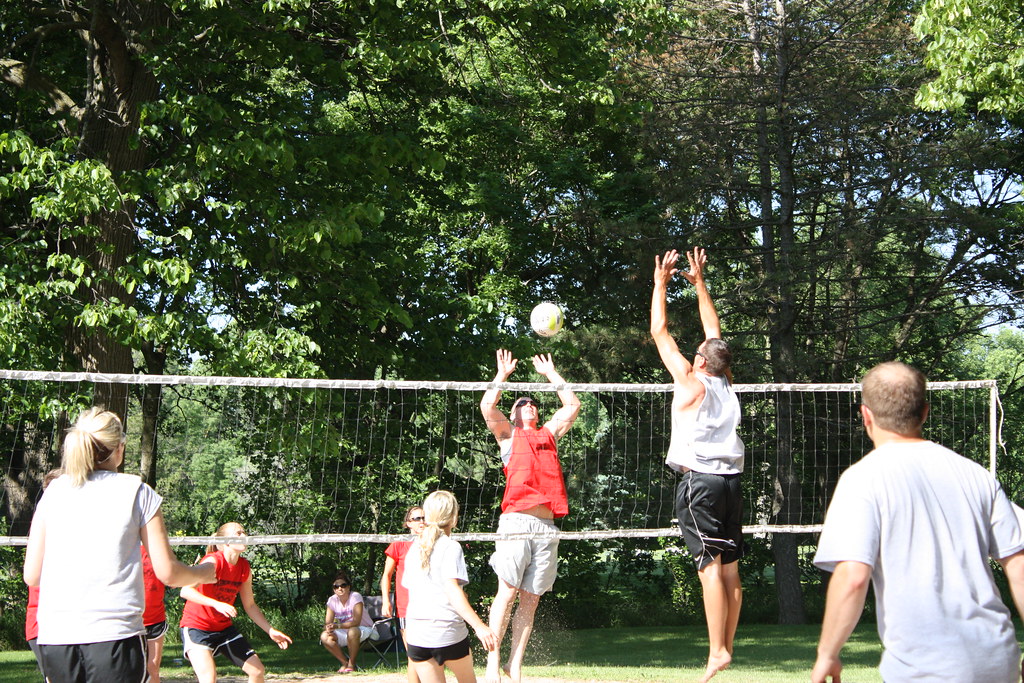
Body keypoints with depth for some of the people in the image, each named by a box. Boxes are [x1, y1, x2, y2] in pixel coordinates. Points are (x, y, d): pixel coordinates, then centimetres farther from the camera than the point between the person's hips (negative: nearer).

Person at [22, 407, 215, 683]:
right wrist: (204, 573, 22)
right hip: (115, 636, -3)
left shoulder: (53, 492, 10)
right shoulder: (136, 492, 2)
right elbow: (167, 572, 1)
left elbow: (32, 576, 11)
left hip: (53, 639, 3)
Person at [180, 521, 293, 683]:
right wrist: (216, 604, -41)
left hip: (224, 627, 8)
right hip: (196, 626, -8)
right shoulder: (213, 561, -20)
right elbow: (186, 591, -31)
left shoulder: (245, 568, 1)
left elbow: (250, 605, 12)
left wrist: (271, 631, 8)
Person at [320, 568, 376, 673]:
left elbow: (356, 622, -27)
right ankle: (345, 663, -6)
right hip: (344, 633, 5)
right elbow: (327, 623, -6)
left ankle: (352, 664, -19)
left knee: (352, 632, -39)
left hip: (364, 630, -5)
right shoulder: (332, 600, -3)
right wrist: (328, 628, -32)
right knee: (324, 636, -21)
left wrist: (337, 626, -39)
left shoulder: (355, 597, -18)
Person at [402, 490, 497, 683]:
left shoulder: (414, 548, 11)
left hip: (416, 635, 4)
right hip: (448, 633, -4)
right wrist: (479, 625, -26)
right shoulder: (450, 547, -8)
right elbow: (452, 590, -19)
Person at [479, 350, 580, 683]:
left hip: (546, 526, 4)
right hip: (517, 521, -4)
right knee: (507, 593, -9)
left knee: (530, 599, 2)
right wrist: (503, 374, 12)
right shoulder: (508, 435, 14)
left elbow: (572, 405, 28)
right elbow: (488, 406, -1)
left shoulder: (549, 433, 26)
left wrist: (550, 373, 32)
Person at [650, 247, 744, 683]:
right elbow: (714, 331, 24)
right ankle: (726, 647, 9)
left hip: (699, 480, -7)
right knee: (730, 568, 6)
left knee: (710, 565, -12)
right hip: (730, 479, 7)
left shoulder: (692, 382, -4)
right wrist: (699, 283, 29)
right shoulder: (725, 383, 11)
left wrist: (661, 283, 10)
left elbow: (659, 331, 1)